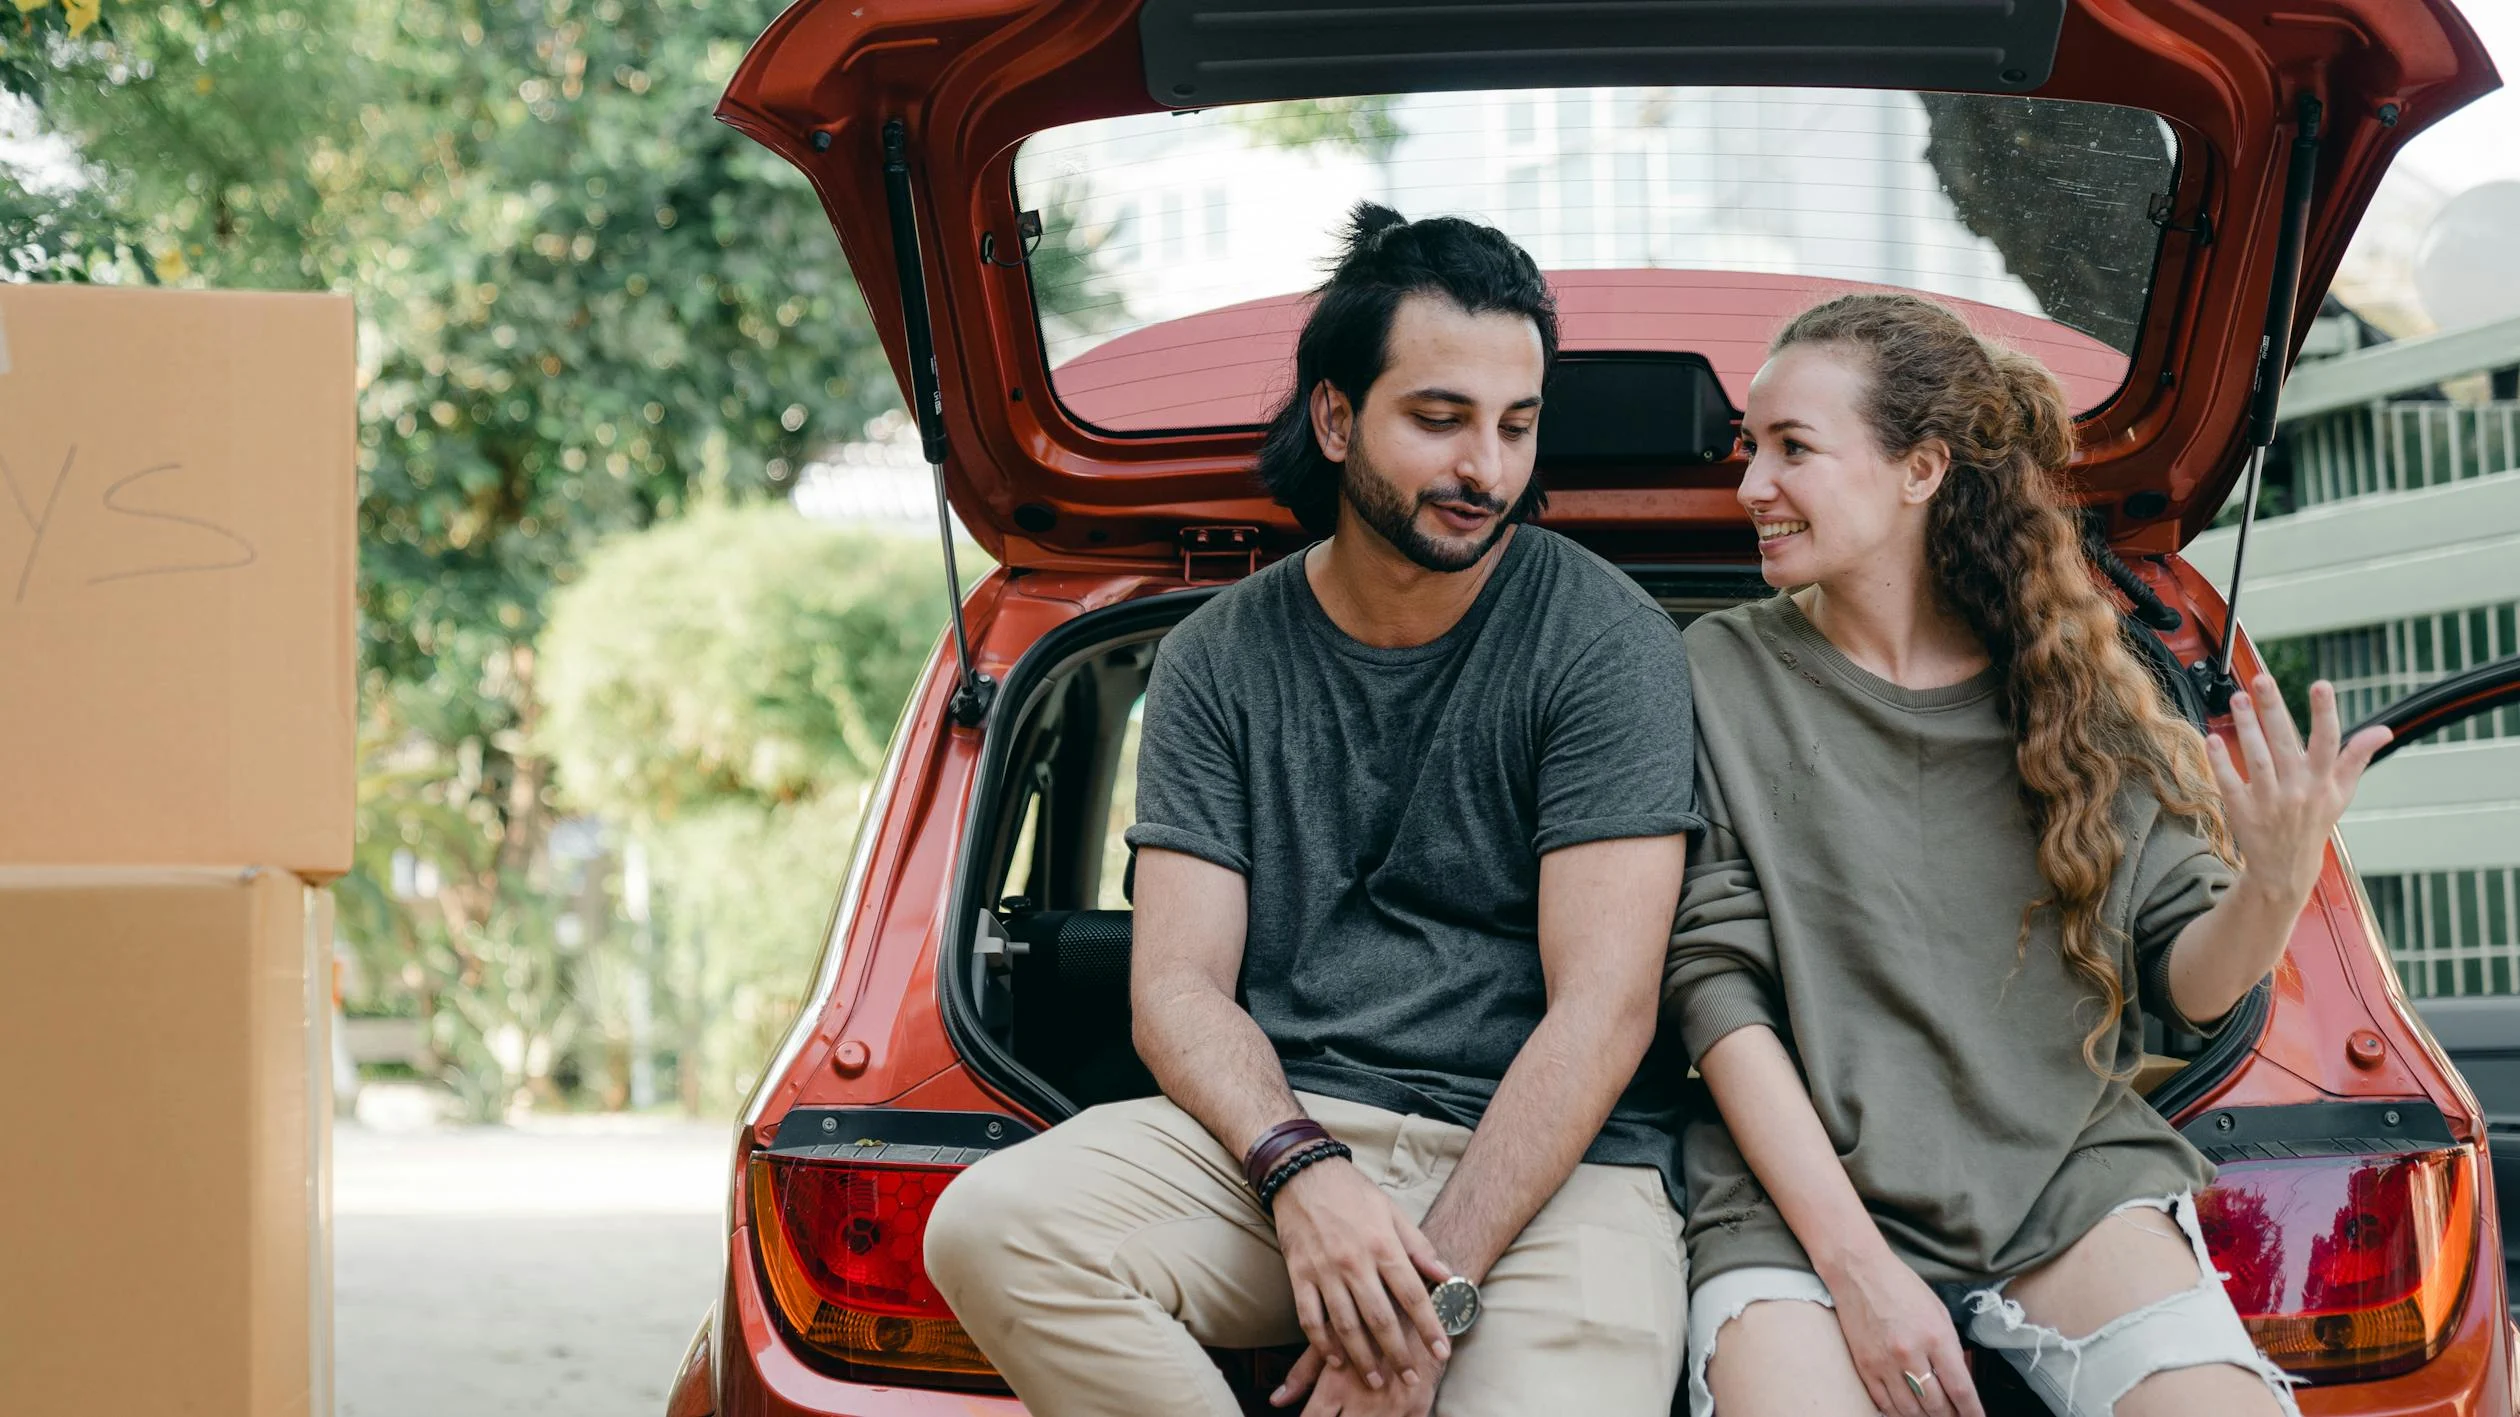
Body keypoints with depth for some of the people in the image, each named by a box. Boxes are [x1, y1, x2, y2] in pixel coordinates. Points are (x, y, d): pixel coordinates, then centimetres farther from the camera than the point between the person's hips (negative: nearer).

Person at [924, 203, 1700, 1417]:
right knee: (991, 1228, -26)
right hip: (1280, 1126, 3)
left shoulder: (1607, 641, 0)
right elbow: (1178, 982, 4)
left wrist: (1440, 1287, -17)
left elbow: (1603, 1006, -7)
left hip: (1550, 1160, -3)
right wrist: (1302, 1170, -19)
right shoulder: (1219, 658, 10)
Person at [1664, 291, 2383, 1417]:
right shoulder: (1724, 677, 3)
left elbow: (2186, 985, 9)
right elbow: (1714, 985, -4)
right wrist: (1856, 1263, -14)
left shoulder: (2076, 689, 8)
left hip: (2068, 1172, 2)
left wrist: (2275, 885, -15)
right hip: (1805, 1190, -1)